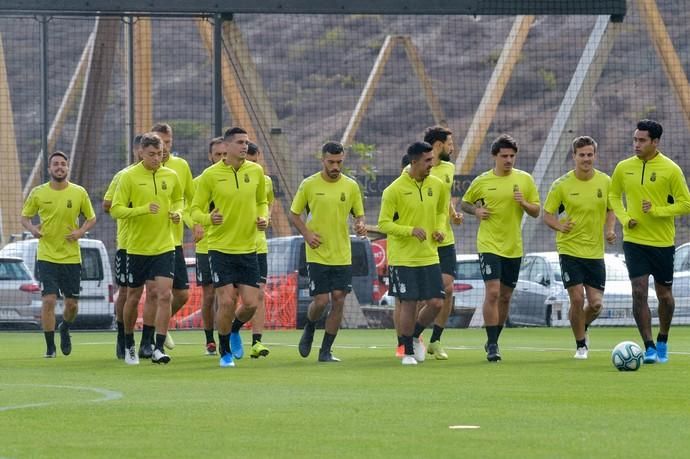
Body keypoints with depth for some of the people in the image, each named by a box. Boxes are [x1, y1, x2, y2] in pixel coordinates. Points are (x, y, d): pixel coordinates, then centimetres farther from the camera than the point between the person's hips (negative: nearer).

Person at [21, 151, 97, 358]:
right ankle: (50, 347, -2)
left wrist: (81, 231, -10)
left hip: (72, 257, 1)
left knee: (72, 304, 6)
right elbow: (24, 217, 10)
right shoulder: (38, 193, -1)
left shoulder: (79, 193, 0)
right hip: (46, 256, -1)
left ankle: (65, 329, 39)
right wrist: (32, 228, -12)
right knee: (48, 300, -12)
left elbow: (91, 218, 10)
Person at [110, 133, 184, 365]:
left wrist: (177, 212, 1)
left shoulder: (171, 176, 4)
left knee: (164, 295, -12)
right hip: (137, 248, -2)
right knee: (133, 298, 9)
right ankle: (129, 345, 27)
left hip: (164, 247, 2)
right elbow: (116, 209, -9)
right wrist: (142, 210, -23)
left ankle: (158, 348, -11)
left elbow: (178, 199, 23)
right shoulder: (129, 177, -7)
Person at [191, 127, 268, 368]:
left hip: (248, 248, 3)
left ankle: (234, 330, 32)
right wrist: (209, 218, -23)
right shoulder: (210, 175, -6)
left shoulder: (256, 171, 3)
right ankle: (225, 352, 11)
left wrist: (263, 218, -2)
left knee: (251, 303, -1)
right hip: (220, 248, -3)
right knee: (226, 302, -8)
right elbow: (196, 210, -1)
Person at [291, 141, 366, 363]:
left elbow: (359, 214, 11)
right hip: (317, 254, -2)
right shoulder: (309, 185, -4)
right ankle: (309, 329, 25)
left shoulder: (351, 186, 2)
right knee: (321, 300, -8)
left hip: (342, 255, 2)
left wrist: (360, 225, -12)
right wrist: (307, 234, -12)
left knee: (338, 300, -2)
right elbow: (294, 214, 4)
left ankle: (326, 351, 9)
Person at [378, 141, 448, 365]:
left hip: (429, 256, 5)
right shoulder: (394, 190, -11)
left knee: (436, 303, -2)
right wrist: (411, 231, -23)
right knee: (409, 304, -3)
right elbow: (384, 223, -10)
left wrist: (440, 229, 1)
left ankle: (415, 336, 25)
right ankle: (408, 351, 13)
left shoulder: (437, 185, 4)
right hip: (403, 258, -5)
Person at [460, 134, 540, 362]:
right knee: (492, 292, -15)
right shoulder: (481, 181, -1)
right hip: (489, 246, -3)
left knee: (505, 296, 10)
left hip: (514, 248, 3)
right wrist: (476, 211, -8)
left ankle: (494, 341, 26)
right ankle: (492, 345, -11)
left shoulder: (524, 179, 3)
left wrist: (523, 203, -14)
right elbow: (465, 203, 13)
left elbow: (536, 212, 6)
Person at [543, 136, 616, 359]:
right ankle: (580, 345, 9)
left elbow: (611, 209, 16)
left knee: (596, 304, 0)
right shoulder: (562, 184, -6)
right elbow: (547, 214, 0)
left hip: (595, 251, 3)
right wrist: (559, 226, -21)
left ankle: (582, 328, 33)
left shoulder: (605, 182, 2)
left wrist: (610, 229, -3)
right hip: (570, 248, -3)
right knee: (577, 298, -11)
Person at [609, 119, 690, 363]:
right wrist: (624, 217, -2)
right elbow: (614, 196, 16)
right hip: (634, 240, 1)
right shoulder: (624, 167, 1)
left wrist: (657, 211, -18)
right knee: (639, 292, -10)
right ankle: (649, 347, -6)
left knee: (664, 294, 9)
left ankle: (662, 341, 30)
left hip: (662, 242, -1)